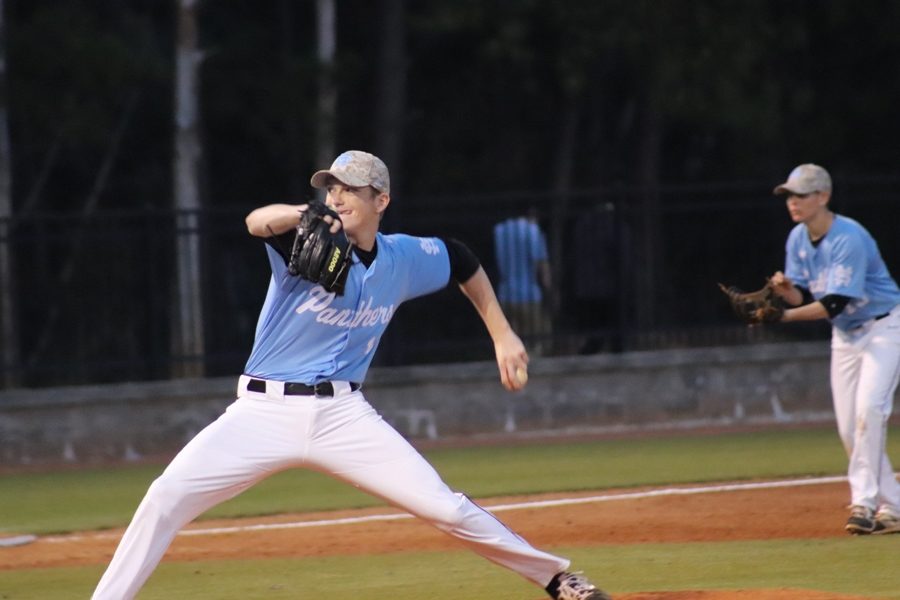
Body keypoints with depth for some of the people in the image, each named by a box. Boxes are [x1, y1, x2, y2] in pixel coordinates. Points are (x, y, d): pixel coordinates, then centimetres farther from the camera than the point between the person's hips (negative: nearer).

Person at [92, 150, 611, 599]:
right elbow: (258, 222, -34)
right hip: (262, 411, -2)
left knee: (443, 504, -5)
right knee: (168, 496, -19)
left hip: (342, 415, 2)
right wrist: (304, 217, -55)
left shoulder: (404, 259, 2)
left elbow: (463, 261, 24)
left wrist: (502, 335, 20)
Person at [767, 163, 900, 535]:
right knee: (849, 428, 3)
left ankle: (865, 501, -24)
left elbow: (833, 304, -31)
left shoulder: (849, 239, -27)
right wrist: (786, 289, -21)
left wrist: (784, 316, -39)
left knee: (869, 408, -24)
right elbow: (803, 297, 1)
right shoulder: (798, 239, -2)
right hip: (845, 334, 8)